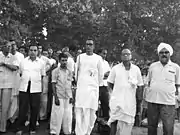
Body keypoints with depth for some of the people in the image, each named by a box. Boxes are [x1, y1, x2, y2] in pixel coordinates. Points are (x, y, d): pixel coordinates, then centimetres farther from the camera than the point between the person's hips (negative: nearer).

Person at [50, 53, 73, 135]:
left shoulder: (69, 72, 9)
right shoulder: (55, 71, -2)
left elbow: (70, 85, 12)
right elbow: (53, 85, -4)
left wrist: (71, 97, 6)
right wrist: (56, 97, -10)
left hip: (68, 97, 4)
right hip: (59, 97, -3)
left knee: (68, 116, 7)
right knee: (57, 116, 0)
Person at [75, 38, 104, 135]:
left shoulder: (98, 58, 4)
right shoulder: (80, 57, 9)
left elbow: (101, 74, 11)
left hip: (93, 88, -1)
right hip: (81, 87, 1)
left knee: (91, 112, -1)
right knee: (79, 111, -5)